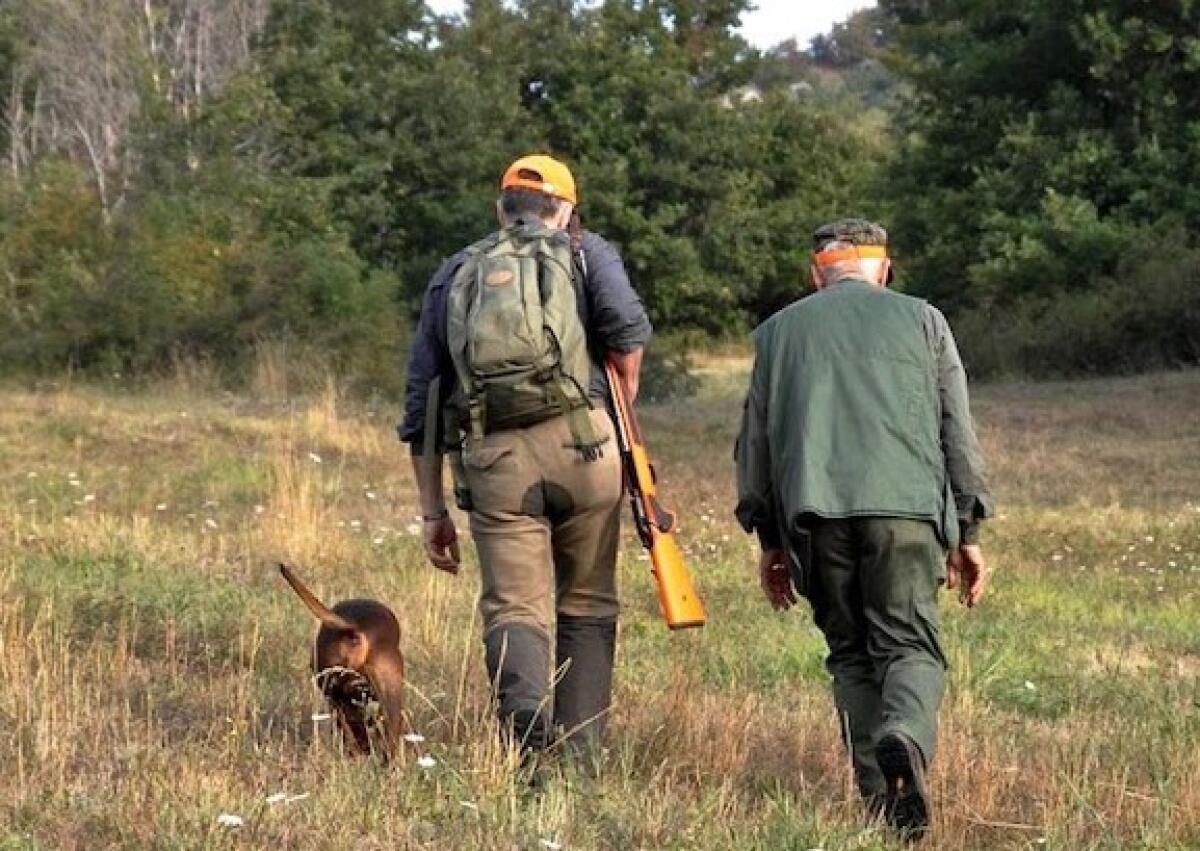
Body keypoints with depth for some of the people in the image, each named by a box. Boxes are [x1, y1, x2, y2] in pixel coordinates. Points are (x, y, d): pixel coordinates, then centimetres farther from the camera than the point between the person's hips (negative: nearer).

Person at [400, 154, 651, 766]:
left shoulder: (453, 276, 22)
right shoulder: (585, 253, 14)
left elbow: (421, 403, 18)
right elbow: (626, 326, -8)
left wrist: (433, 511, 21)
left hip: (492, 460, 1)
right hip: (579, 441, -1)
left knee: (514, 609, 2)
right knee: (586, 605, 14)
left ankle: (525, 713, -27)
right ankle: (580, 752, 12)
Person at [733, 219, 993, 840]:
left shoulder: (778, 331, 21)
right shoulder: (922, 320, 17)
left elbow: (754, 441, 19)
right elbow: (958, 431, 13)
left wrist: (769, 539, 24)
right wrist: (968, 533, 15)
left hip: (814, 511, 1)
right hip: (905, 507, -1)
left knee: (850, 654, 11)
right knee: (909, 646, -2)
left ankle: (879, 793, 0)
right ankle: (904, 740, -33)